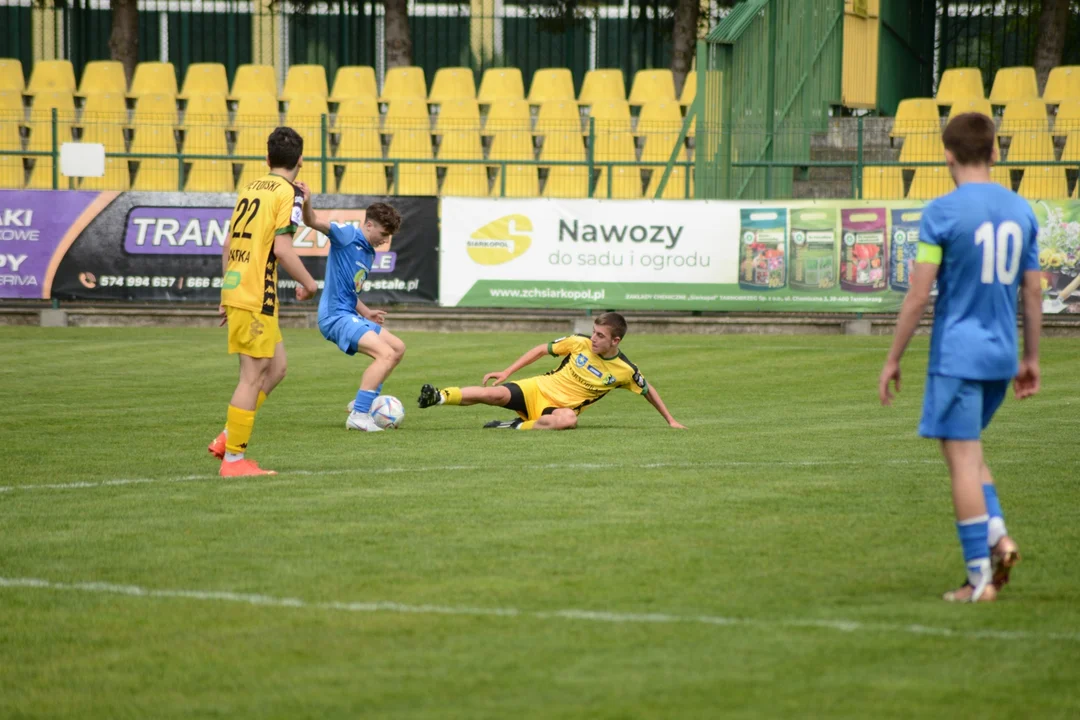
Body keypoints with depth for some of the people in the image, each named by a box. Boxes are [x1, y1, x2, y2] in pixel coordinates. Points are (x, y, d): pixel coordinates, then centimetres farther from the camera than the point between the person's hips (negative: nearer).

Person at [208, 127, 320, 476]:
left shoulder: (250, 188, 15)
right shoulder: (289, 193, -8)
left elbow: (229, 243, 17)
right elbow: (282, 248, -17)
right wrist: (308, 283, -3)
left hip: (234, 288, 8)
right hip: (256, 297, -8)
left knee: (276, 368, 17)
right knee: (253, 376, -2)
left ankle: (228, 438, 15)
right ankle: (233, 458, 0)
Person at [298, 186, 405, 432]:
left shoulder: (368, 254, 18)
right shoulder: (347, 236, -8)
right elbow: (314, 222, -25)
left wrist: (366, 313, 19)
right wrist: (307, 203, -45)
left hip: (350, 315, 10)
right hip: (336, 315, -10)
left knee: (398, 348, 18)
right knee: (386, 353, -21)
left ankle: (363, 402, 21)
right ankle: (359, 416, -22)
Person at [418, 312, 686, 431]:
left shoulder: (624, 371, -4)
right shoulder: (579, 343, -3)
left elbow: (648, 390, 13)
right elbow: (543, 349, 8)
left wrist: (670, 420, 14)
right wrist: (507, 372, 4)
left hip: (560, 408, 0)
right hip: (538, 389, 0)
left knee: (569, 420, -41)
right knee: (498, 394, -29)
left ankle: (518, 426, -37)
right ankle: (439, 397, -39)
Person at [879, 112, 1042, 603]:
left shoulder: (942, 213, -11)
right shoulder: (1021, 211, 6)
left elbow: (918, 295, -12)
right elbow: (1033, 292, 11)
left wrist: (893, 360, -4)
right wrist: (1031, 359, 20)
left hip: (957, 355, -6)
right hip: (1001, 355, 6)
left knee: (962, 458, -3)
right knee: (968, 448, 21)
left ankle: (979, 576, -4)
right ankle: (997, 534, 2)